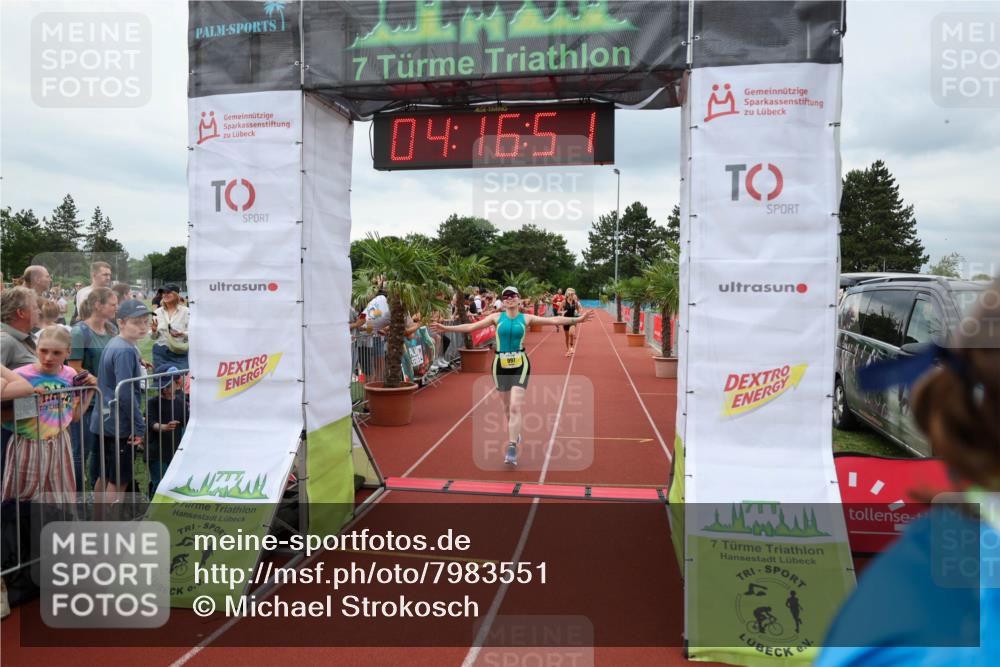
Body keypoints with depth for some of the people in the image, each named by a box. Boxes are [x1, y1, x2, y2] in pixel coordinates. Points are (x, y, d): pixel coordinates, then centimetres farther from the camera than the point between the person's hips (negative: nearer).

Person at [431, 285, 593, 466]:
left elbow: (554, 320, -4)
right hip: (501, 365, 2)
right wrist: (446, 328, -7)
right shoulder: (496, 317, 2)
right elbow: (470, 327, -1)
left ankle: (511, 449, -12)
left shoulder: (526, 318, 0)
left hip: (520, 365, -2)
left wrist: (577, 319, -13)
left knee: (515, 407, -13)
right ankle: (514, 436, 38)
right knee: (507, 408, 14)